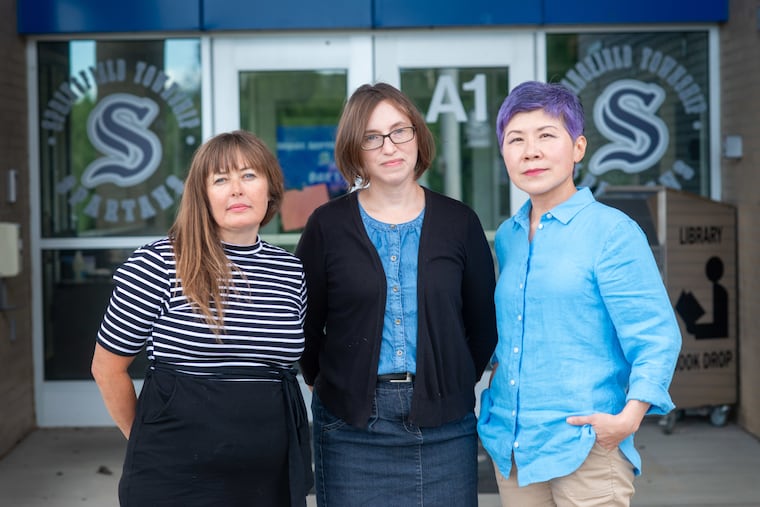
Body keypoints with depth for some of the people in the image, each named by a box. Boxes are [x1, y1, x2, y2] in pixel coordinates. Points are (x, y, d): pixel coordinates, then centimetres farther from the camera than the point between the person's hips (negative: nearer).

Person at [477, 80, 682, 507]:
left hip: (584, 449, -6)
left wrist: (630, 416, -23)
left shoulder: (613, 231, -8)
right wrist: (498, 369, 9)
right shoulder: (507, 237, 10)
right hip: (511, 446, 6)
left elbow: (656, 338, -13)